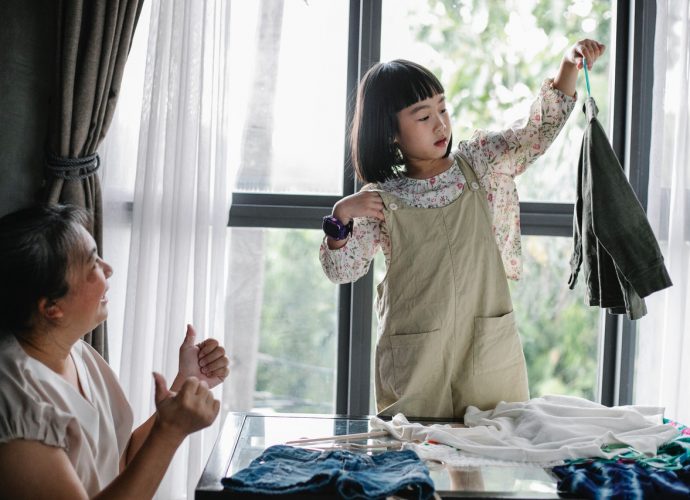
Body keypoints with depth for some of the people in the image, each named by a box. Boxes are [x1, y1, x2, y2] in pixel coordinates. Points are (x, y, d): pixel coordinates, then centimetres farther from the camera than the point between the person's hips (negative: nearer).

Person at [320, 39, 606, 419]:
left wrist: (570, 66, -12)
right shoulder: (382, 199, -2)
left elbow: (538, 131, 1)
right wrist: (340, 218, -18)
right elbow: (340, 271, -1)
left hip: (489, 351, 2)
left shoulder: (478, 164, 5)